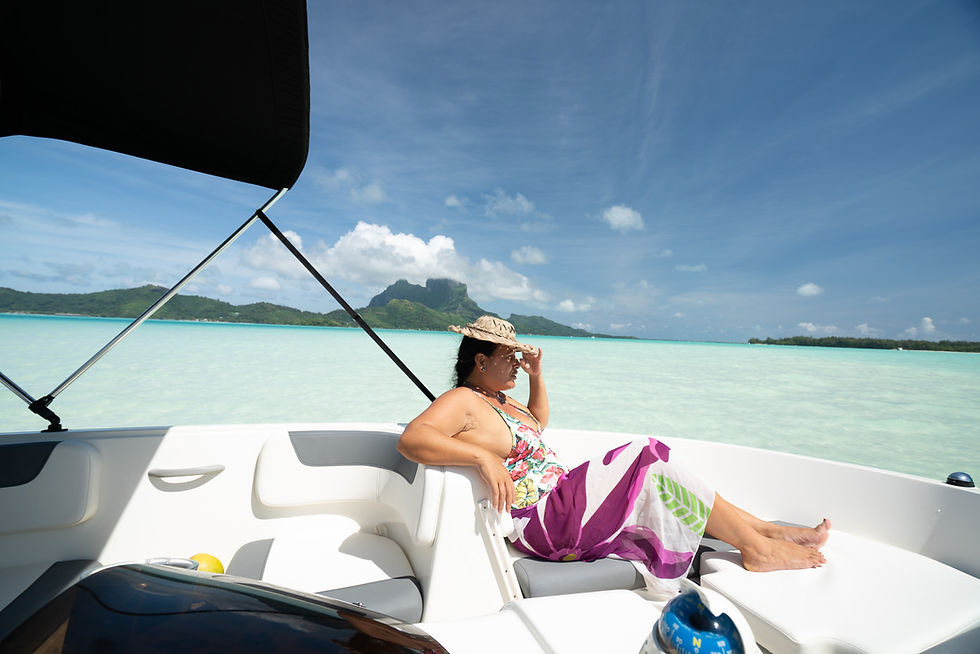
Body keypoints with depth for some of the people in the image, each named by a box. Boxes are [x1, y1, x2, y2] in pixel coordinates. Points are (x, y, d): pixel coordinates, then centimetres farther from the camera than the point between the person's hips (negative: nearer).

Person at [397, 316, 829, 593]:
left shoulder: (498, 400, 16)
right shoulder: (462, 400, -13)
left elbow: (537, 422, 32)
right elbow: (410, 440, -28)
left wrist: (536, 375, 19)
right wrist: (483, 457, -38)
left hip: (562, 497, 10)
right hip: (544, 521, -10)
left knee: (661, 485, 4)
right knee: (648, 459, -15)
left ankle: (761, 527, 13)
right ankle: (754, 546, 1)